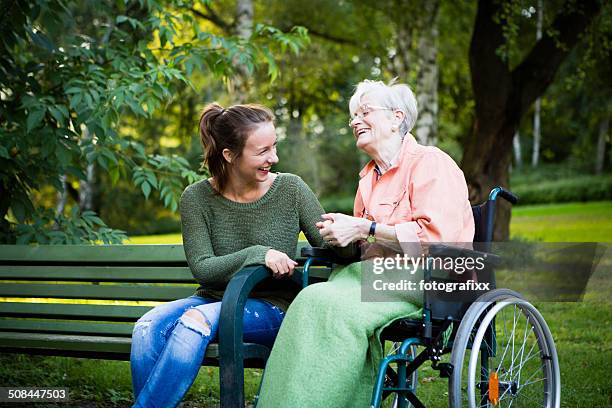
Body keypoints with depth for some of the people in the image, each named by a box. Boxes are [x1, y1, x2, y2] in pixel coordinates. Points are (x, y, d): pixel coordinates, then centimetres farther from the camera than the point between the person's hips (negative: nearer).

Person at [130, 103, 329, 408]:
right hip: (213, 299, 2)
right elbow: (202, 268, -10)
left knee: (196, 321, -32)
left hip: (272, 306, -2)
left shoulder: (290, 189, -1)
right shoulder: (197, 198, -2)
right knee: (149, 327, -29)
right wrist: (259, 254, -23)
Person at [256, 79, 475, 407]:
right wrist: (343, 232, 8)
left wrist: (364, 228, -13)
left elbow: (436, 236, -17)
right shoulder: (369, 176, 22)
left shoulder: (430, 163, -3)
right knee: (314, 299, -24)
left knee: (334, 306, -30)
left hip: (428, 279, -7)